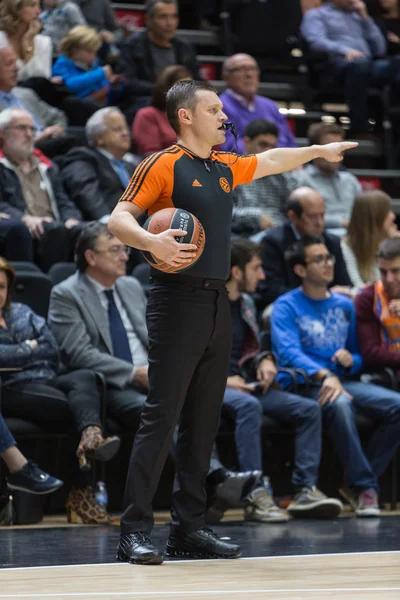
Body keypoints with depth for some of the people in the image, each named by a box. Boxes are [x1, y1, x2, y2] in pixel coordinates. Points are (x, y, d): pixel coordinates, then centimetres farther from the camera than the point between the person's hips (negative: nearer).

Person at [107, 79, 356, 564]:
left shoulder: (225, 168, 17)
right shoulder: (162, 166, -4)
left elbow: (270, 161, 36)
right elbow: (119, 218, -10)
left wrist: (319, 151, 44)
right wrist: (152, 242, -28)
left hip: (217, 304, 8)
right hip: (178, 301, -8)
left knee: (203, 423, 9)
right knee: (160, 418, -11)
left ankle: (188, 528, 14)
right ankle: (134, 532, -11)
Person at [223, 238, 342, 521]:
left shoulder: (246, 303, 20)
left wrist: (264, 361, 3)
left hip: (243, 385, 8)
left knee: (309, 409, -11)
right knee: (249, 405, -39)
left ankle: (305, 490, -16)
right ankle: (256, 495, -41)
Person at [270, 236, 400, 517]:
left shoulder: (344, 305, 20)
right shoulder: (286, 306, 2)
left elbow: (359, 355, 26)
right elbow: (289, 352, -15)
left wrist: (351, 361, -1)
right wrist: (324, 375, -32)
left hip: (342, 380, 6)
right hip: (302, 384, -6)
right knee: (340, 404, -40)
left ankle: (357, 485, -14)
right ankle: (365, 486, -30)